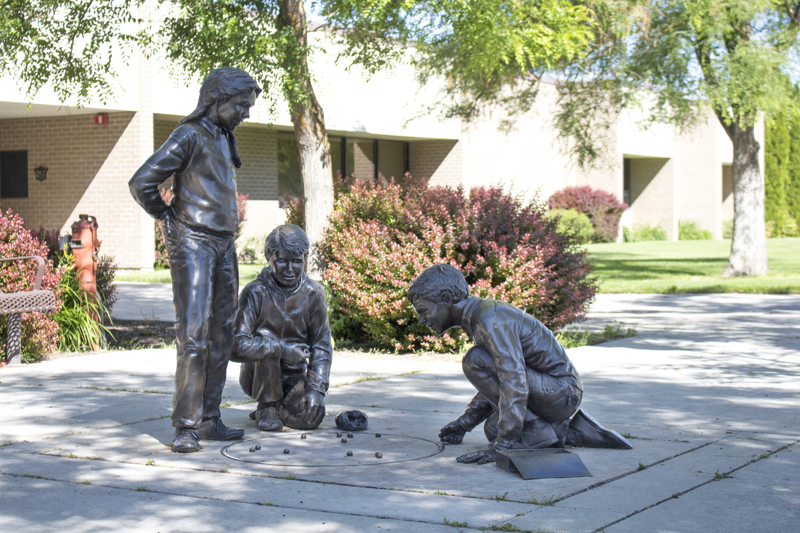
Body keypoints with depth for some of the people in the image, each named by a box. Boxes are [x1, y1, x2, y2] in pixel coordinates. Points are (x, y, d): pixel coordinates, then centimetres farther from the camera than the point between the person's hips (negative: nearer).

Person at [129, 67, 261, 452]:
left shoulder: (223, 138, 17)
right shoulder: (190, 136, -10)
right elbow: (141, 183, -16)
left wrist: (228, 242, 16)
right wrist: (168, 216, -3)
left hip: (223, 246, 9)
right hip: (193, 243, -9)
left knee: (221, 335, 9)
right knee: (193, 335, -12)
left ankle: (208, 419, 15)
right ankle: (185, 427, -10)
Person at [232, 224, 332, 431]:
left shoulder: (313, 293, -5)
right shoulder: (256, 292, -16)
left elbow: (321, 346, -4)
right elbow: (236, 346, -26)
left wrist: (316, 388, -17)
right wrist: (282, 349, -33)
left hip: (294, 375, 3)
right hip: (258, 374, -3)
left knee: (309, 417, -24)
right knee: (267, 347, -34)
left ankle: (279, 406, 13)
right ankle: (266, 407, -10)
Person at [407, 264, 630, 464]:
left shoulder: (490, 319, -23)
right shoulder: (478, 315, 11)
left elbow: (514, 382, -33)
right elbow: (494, 379, 23)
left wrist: (501, 446, -34)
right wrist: (465, 422, 19)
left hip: (561, 393, -10)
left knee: (474, 361, -19)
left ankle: (537, 430, -12)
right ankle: (576, 433, 14)